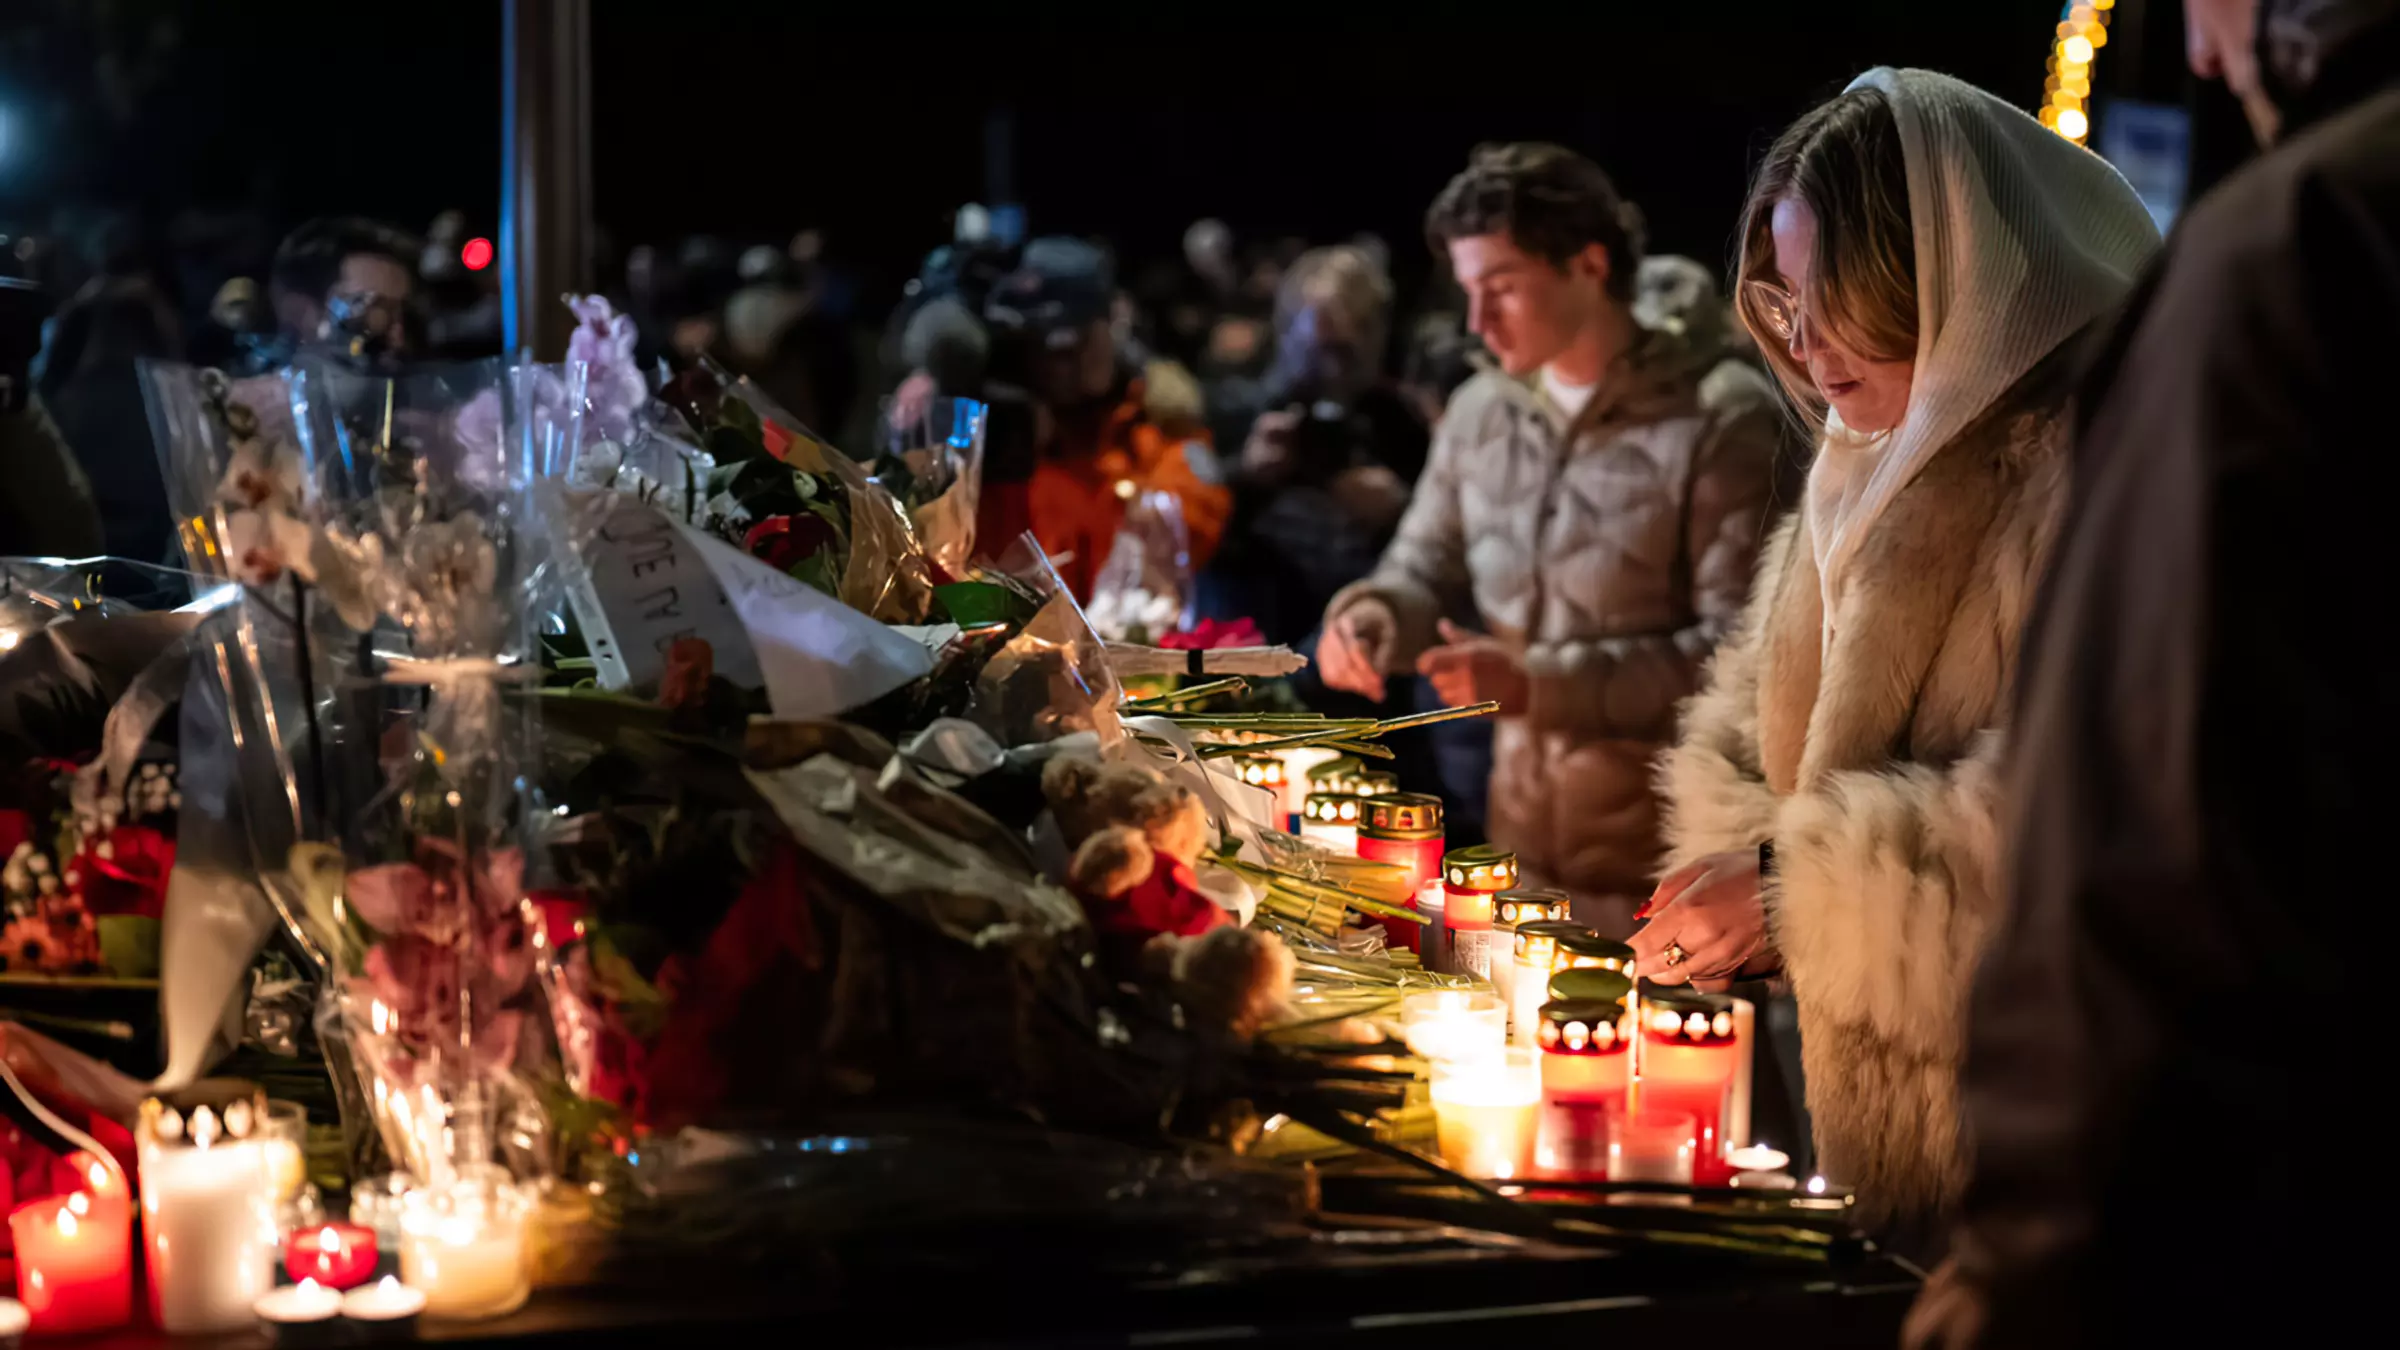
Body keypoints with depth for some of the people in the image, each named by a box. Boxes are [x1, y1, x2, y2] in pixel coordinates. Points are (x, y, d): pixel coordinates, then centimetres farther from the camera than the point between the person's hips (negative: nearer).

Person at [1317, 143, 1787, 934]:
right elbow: (1427, 566, 16)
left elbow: (1740, 651, -17)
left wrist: (1543, 682, -22)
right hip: (1518, 851, 6)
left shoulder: (1721, 421, -12)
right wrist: (1371, 616, -8)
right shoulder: (1479, 411, 8)